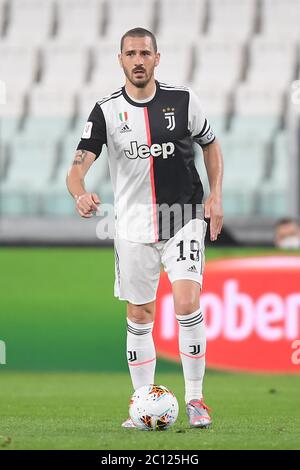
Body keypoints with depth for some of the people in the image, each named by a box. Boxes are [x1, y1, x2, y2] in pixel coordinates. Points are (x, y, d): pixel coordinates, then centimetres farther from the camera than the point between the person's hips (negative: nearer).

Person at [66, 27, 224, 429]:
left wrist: (215, 196, 3)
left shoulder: (182, 100, -2)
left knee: (187, 305, -16)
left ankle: (195, 400, -4)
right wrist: (81, 194, -35)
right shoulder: (106, 111, -4)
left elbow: (210, 145, 13)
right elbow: (78, 166, -12)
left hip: (184, 220, -1)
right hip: (134, 226, 1)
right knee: (139, 317, 7)